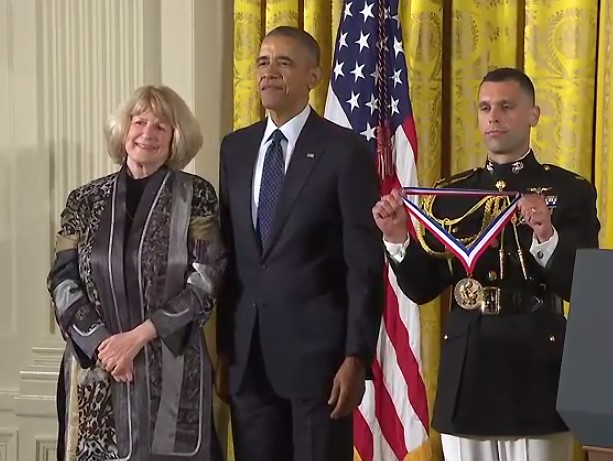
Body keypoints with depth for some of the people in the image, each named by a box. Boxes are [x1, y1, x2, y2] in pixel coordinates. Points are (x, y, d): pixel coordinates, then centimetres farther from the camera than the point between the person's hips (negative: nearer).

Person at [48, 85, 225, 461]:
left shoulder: (196, 196, 0)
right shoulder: (86, 200, 7)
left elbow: (206, 282, -7)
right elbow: (63, 281, 2)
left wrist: (138, 336, -13)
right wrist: (102, 342, -12)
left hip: (173, 370, -2)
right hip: (96, 366, 2)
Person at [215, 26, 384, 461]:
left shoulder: (346, 150, -6)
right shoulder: (236, 148, 11)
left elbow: (365, 263, -8)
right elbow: (228, 253, 12)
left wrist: (357, 356, -13)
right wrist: (224, 346, 10)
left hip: (318, 348, -5)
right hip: (248, 352, 5)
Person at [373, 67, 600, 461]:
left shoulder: (570, 191, 0)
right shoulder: (450, 192, 10)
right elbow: (422, 288, 8)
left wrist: (546, 238, -26)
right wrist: (397, 237, -8)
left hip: (536, 371, -3)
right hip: (467, 370, 3)